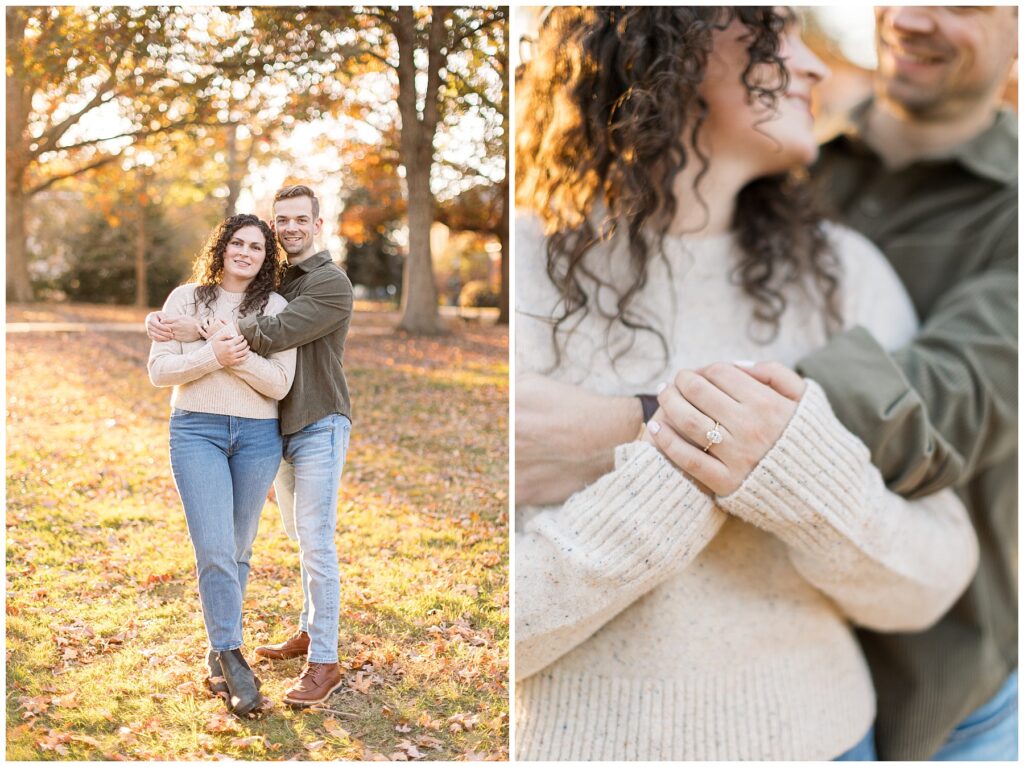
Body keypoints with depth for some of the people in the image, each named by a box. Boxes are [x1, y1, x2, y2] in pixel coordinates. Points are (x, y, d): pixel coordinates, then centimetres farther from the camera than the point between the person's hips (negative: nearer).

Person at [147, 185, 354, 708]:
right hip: (280, 426, 8)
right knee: (301, 537, 18)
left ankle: (324, 662, -2)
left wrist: (198, 331, -24)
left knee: (316, 543, -8)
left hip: (318, 427, -8)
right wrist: (165, 321, -9)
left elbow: (274, 334, -24)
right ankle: (310, 630, 32)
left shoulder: (331, 283, -12)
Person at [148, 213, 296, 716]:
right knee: (214, 550, -12)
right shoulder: (185, 299, 5)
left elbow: (280, 384, -4)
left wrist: (240, 355, -20)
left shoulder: (276, 308, 4)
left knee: (237, 551, 9)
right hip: (196, 431, -1)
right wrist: (214, 357, -16)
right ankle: (233, 661, -5)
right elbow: (158, 370, -1)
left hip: (258, 436, 2)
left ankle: (219, 652, 25)